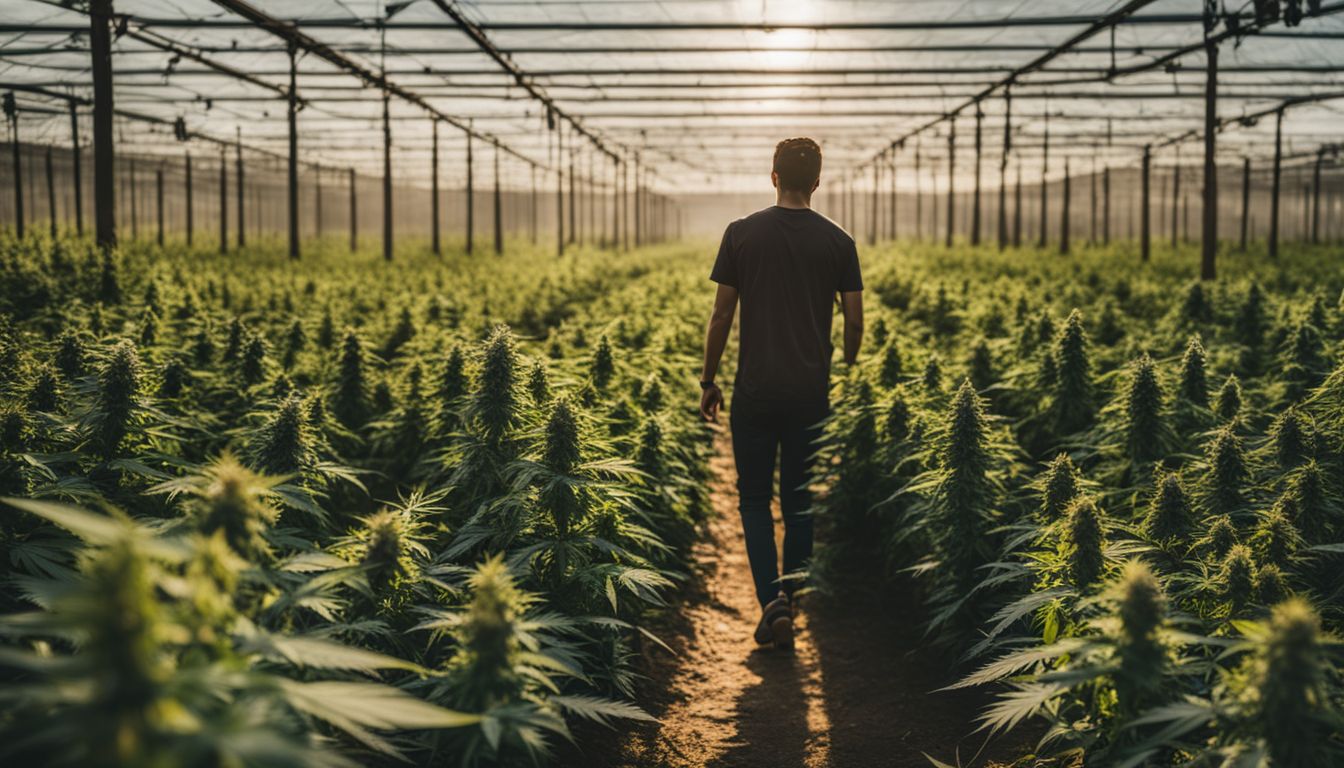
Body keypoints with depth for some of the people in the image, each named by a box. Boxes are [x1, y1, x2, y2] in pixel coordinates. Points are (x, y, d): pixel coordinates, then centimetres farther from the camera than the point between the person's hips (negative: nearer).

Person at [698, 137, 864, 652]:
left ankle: (771, 600, -9)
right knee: (799, 501, 12)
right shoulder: (837, 242, 1)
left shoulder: (741, 234, -2)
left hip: (755, 391, -1)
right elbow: (854, 321, 3)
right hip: (811, 393, 1)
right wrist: (847, 376, 21)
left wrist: (708, 382, 8)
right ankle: (787, 604, 17)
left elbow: (721, 315, -1)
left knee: (755, 497, 8)